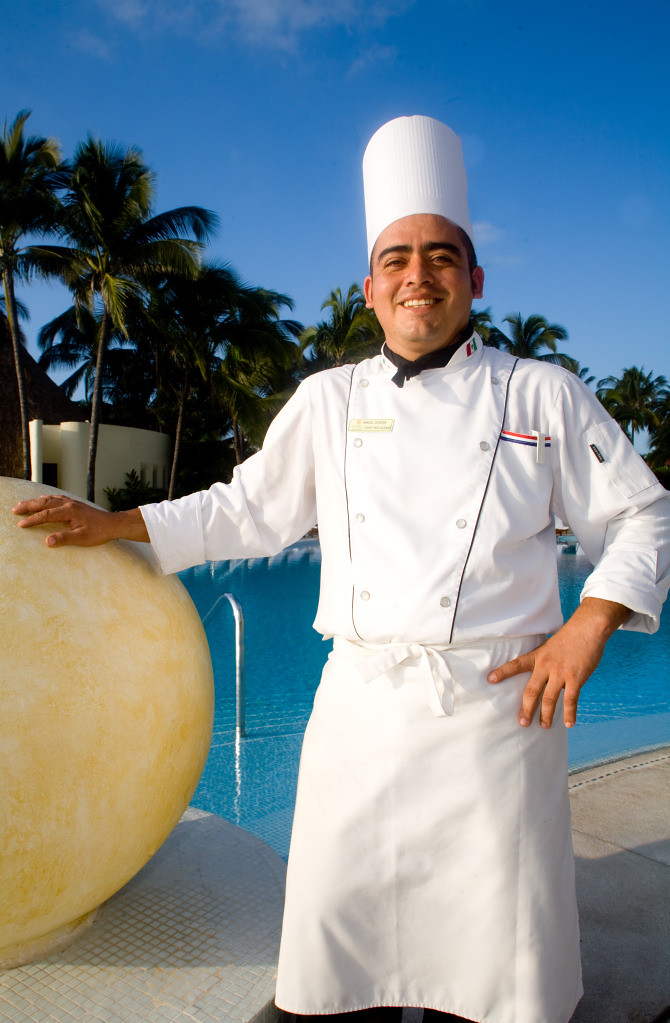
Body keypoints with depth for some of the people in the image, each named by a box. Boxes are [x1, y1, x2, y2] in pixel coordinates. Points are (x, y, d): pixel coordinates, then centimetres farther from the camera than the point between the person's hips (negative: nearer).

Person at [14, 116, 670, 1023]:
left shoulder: (543, 395, 3)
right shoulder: (328, 402, 8)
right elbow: (247, 511, 16)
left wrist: (589, 625, -8)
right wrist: (109, 524, 14)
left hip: (500, 703, -1)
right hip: (362, 703, 2)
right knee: (342, 928, 10)